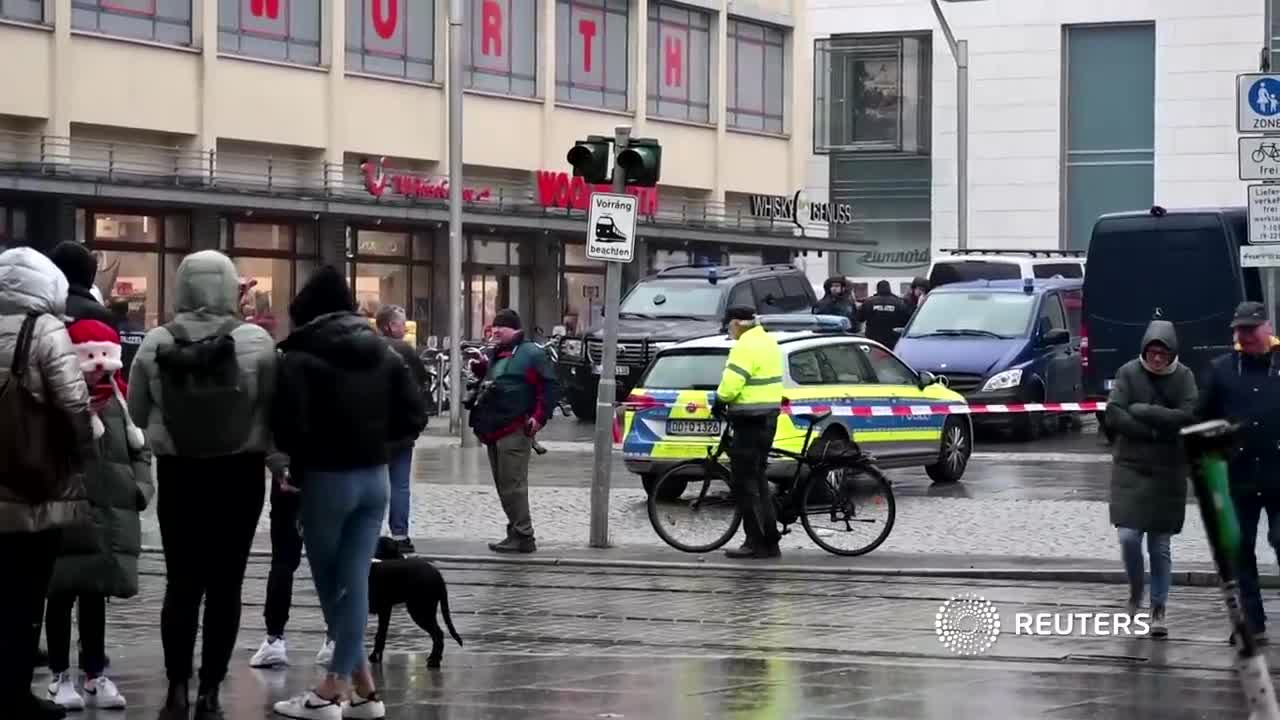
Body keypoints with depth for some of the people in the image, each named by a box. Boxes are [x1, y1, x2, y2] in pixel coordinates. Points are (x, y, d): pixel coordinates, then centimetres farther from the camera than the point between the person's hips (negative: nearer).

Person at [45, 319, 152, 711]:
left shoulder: (117, 400, 9)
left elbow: (140, 448, 17)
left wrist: (141, 486, 5)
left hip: (112, 517, 5)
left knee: (96, 596, 14)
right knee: (62, 596, 4)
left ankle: (95, 675, 22)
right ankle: (60, 676, 14)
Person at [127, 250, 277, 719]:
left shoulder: (156, 343, -3)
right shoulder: (256, 342, -10)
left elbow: (135, 416, 4)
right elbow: (274, 411, -6)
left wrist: (140, 465, 19)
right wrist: (279, 462, 9)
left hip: (177, 473, 2)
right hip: (239, 473, -2)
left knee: (181, 582, 10)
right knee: (225, 584, 3)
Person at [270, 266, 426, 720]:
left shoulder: (299, 358, -12)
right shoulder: (383, 353, 6)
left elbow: (289, 425, -20)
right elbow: (413, 417, 5)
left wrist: (298, 456, -1)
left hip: (326, 479, -5)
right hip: (375, 477, 5)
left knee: (330, 583, 8)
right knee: (354, 581, 7)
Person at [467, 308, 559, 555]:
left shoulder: (531, 354, -5)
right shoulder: (493, 354, 19)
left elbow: (551, 387, -9)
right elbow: (484, 383, 27)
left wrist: (539, 417, -16)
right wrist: (479, 367, 7)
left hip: (515, 431, -9)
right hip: (494, 430, 9)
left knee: (512, 486, -11)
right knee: (503, 487, 11)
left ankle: (523, 536, -9)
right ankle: (517, 532, 18)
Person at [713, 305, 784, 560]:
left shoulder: (746, 347, -17)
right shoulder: (767, 341, 15)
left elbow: (731, 382, -23)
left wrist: (721, 400, -4)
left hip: (750, 420, -10)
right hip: (768, 415, 10)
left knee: (745, 481, -6)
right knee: (757, 478, 15)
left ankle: (756, 543, -6)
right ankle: (769, 542, 16)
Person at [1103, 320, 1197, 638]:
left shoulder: (1183, 377, -2)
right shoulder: (1129, 373, -3)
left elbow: (1188, 417, -15)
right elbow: (1113, 415, -12)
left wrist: (1142, 411, -16)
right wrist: (1157, 430, -16)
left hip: (1169, 471, 0)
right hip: (1130, 467, 0)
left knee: (1160, 545, 4)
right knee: (1128, 536, -9)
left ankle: (1159, 609, 14)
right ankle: (1135, 592, 17)